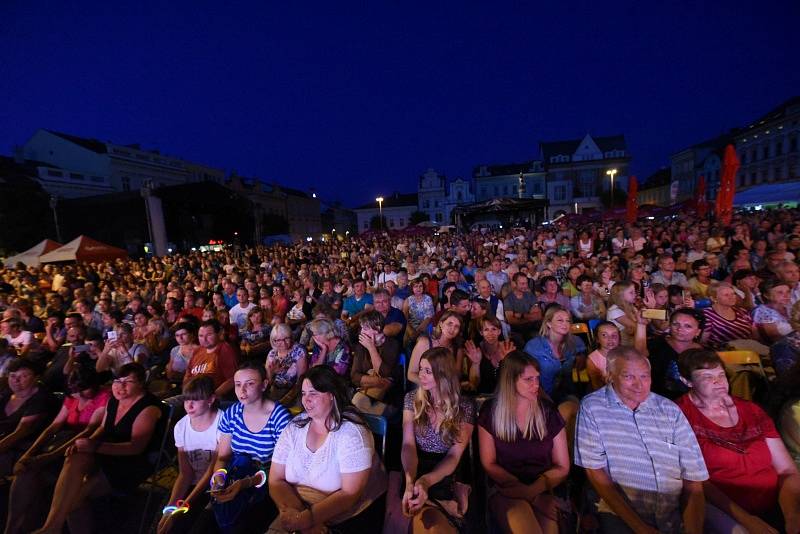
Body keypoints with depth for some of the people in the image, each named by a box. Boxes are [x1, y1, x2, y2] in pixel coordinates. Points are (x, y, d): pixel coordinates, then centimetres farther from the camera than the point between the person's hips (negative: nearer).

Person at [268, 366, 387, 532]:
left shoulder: (351, 432, -17)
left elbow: (350, 493, -17)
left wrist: (307, 518, -25)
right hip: (300, 509, 3)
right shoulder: (294, 427, -3)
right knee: (275, 528, -18)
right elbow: (276, 481, -4)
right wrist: (295, 512, -20)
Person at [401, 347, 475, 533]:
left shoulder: (465, 407, -8)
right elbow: (408, 444, -10)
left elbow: (454, 455, -12)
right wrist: (410, 481, -30)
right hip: (414, 473, 0)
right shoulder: (412, 399, -2)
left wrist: (426, 481, -30)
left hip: (444, 479, 0)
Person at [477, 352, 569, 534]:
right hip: (506, 489, -1)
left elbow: (562, 468, 6)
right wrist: (531, 496, -11)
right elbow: (489, 464, 1)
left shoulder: (549, 411, 2)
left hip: (545, 490, 2)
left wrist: (533, 490, -12)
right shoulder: (490, 412, -2)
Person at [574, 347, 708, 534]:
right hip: (619, 516, -4)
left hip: (676, 517, 4)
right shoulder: (592, 407, -7)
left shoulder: (671, 411, 4)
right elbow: (595, 471, -7)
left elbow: (693, 480, 5)